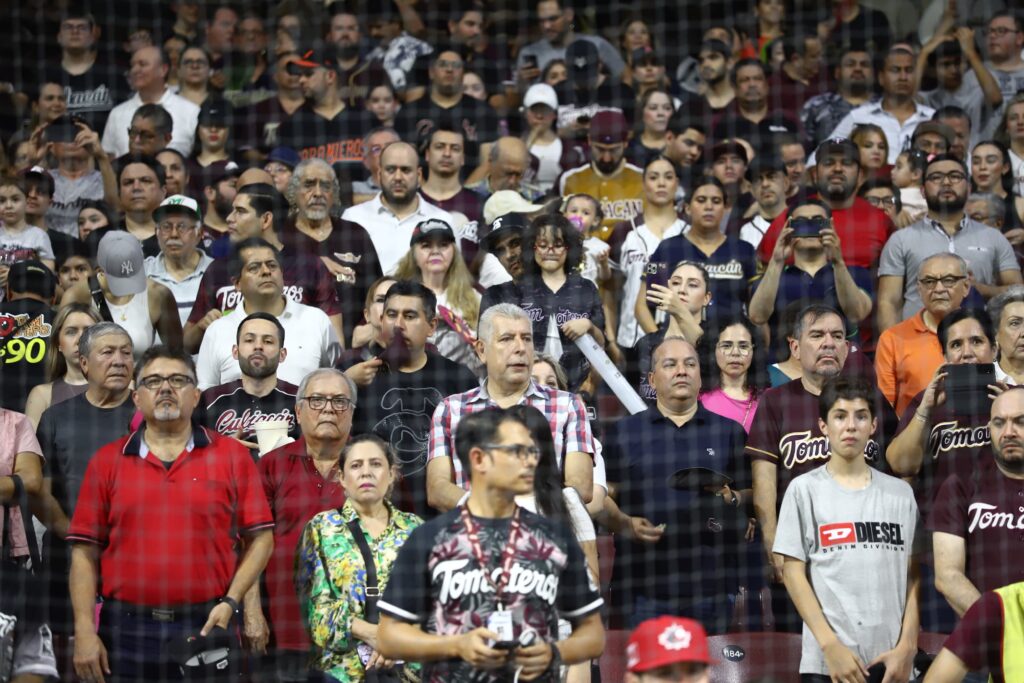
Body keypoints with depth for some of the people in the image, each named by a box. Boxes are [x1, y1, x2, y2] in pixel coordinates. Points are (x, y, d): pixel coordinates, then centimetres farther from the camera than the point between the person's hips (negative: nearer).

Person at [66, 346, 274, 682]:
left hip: (207, 628, -1)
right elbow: (85, 551, 4)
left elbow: (260, 537, 4)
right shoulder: (106, 461, 7)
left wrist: (231, 601, -8)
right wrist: (84, 631, -4)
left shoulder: (232, 455, 5)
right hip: (126, 630, 1)